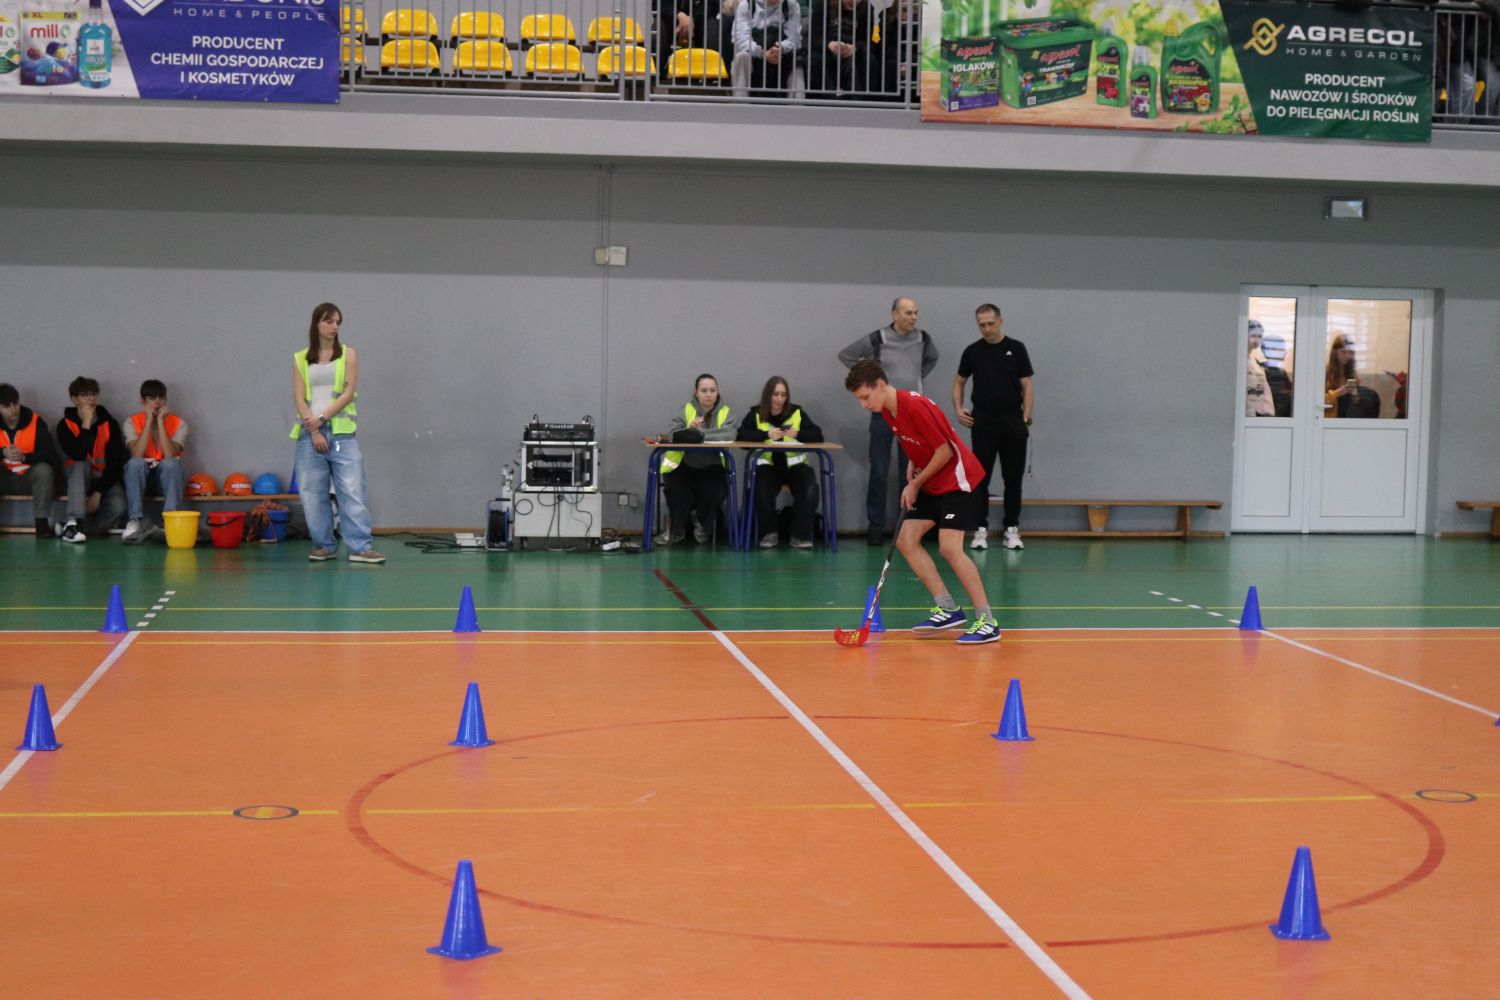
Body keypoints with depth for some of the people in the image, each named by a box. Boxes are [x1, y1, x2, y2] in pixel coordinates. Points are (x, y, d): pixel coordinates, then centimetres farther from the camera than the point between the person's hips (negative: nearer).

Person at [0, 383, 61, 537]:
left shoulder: (35, 422, -11)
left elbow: (51, 455, -18)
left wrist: (24, 457, -35)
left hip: (29, 478, -1)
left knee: (44, 469, -32)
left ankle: (42, 523, -31)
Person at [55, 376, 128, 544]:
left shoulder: (110, 423, -3)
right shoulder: (65, 425, -7)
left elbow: (116, 463, -8)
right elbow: (78, 456, -24)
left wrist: (98, 492, -17)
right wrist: (86, 424, -22)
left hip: (104, 479, 1)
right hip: (78, 479, -1)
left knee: (118, 505, -31)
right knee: (81, 466, -36)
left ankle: (71, 527, -19)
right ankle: (73, 522, -43)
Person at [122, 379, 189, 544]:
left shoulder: (178, 423, -5)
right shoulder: (132, 422, -4)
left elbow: (170, 455, -22)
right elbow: (137, 454, -22)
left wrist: (160, 421, -21)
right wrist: (149, 421, -21)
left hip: (166, 476, 0)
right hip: (141, 475, 0)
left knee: (171, 463, -34)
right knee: (135, 463, -33)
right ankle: (136, 521, -36)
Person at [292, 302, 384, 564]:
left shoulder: (347, 354, 7)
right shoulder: (300, 359, 11)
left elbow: (348, 392, -2)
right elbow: (299, 398, 2)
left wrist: (322, 418, -10)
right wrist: (314, 431, -9)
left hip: (341, 431, -2)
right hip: (310, 432, 2)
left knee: (352, 490, -8)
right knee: (313, 493, 2)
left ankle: (360, 547, -9)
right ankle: (324, 545, 11)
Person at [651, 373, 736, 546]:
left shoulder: (725, 411, 2)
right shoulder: (686, 410, 5)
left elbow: (729, 434, -19)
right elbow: (672, 435, -8)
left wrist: (697, 434, -25)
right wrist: (689, 428, -28)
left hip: (711, 466, 0)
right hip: (685, 464, 0)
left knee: (716, 491, -26)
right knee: (676, 489, -28)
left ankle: (703, 523, 10)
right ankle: (676, 530, -1)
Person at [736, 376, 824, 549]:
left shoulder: (797, 412, 7)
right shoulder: (756, 414, 6)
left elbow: (817, 436, -1)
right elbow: (742, 436, -10)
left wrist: (797, 434, -19)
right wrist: (766, 434, -22)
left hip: (795, 464, 1)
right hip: (768, 465, -1)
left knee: (809, 490, -28)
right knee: (762, 491, -32)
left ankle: (801, 535, -14)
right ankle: (769, 533, -12)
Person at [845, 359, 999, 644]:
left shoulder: (916, 406, -24)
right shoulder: (886, 411, 4)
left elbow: (945, 451, -21)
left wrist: (915, 484, -12)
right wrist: (913, 469, 3)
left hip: (958, 480, -10)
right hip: (931, 485, 10)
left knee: (949, 548, -19)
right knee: (906, 541, 3)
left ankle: (987, 622, -14)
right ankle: (948, 610, 7)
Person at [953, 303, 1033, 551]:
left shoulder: (1016, 348, 1)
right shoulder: (972, 351, 4)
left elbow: (1026, 385, 1)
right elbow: (959, 382, 15)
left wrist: (1026, 419, -7)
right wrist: (958, 409, 0)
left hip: (1012, 423, 0)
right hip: (983, 424, 0)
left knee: (1013, 479, 3)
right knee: (980, 478, 0)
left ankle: (1011, 529, 11)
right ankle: (980, 529, 6)